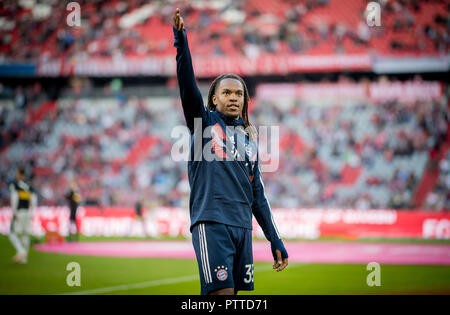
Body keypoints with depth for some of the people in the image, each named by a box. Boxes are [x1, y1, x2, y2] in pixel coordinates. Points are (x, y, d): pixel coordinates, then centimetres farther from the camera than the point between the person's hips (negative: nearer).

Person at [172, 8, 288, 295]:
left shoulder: (250, 140, 20)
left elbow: (257, 195, 20)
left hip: (242, 227, 5)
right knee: (222, 292, -15)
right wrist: (181, 42, -22)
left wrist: (275, 241, 16)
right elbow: (187, 85, -9)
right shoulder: (203, 121, 8)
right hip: (211, 223, -5)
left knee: (238, 292, 2)